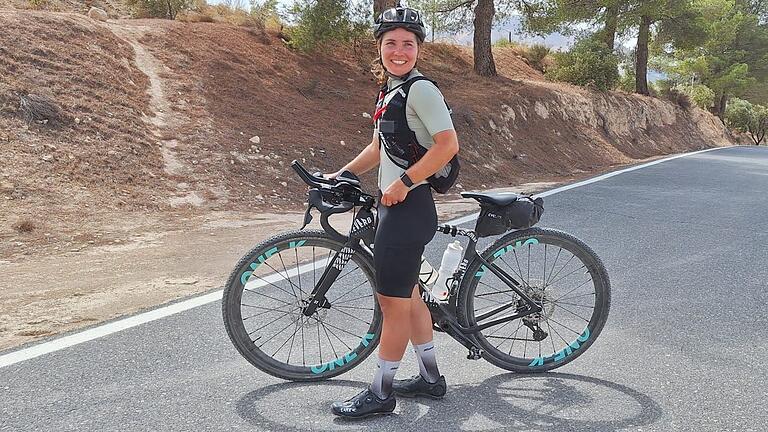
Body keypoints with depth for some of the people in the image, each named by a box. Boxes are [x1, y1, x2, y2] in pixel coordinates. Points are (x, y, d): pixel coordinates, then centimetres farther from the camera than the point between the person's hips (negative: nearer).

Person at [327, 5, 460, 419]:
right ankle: (430, 377, 30)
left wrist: (403, 183, -21)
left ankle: (380, 392, 11)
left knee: (392, 300, -1)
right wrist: (340, 175, 16)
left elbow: (447, 144, -22)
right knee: (407, 294, 17)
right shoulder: (390, 91, 16)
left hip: (408, 207, -10)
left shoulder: (420, 89, -13)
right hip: (393, 205, 10)